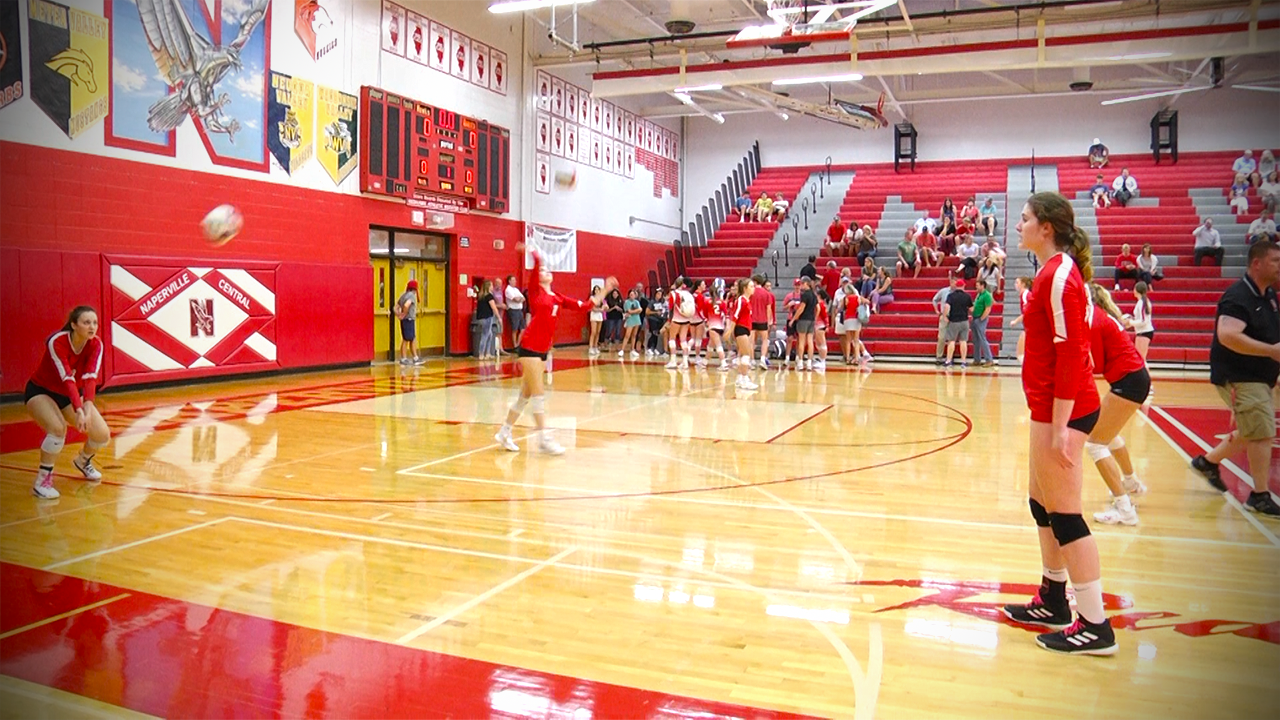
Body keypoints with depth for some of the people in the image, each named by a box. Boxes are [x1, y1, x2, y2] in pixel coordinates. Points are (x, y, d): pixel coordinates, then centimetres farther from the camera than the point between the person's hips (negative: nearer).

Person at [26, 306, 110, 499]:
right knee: (58, 428, -33)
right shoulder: (56, 342, -30)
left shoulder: (96, 344, -18)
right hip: (40, 391, -5)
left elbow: (91, 376, -31)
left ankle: (83, 461, 29)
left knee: (102, 435, -6)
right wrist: (78, 411, -50)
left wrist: (88, 406, -47)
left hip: (71, 394, 5)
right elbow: (67, 378, -39)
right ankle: (42, 482, -16)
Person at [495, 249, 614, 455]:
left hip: (543, 350, 7)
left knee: (526, 395, 13)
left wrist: (605, 290, 12)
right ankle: (544, 439, -3)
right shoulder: (536, 291, 0)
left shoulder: (558, 299, 16)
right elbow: (537, 262, -15)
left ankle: (504, 433, 25)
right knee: (538, 394, -6)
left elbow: (586, 305, 13)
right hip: (529, 347, -7)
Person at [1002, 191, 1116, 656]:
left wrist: (1059, 427, -22)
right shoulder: (1055, 271, 13)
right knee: (1041, 502, 18)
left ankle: (1095, 626, 7)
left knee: (1064, 513, -3)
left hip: (1064, 409, -10)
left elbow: (1070, 355, -21)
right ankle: (1053, 602, 32)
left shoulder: (1059, 274, -17)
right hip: (1052, 406, 10)